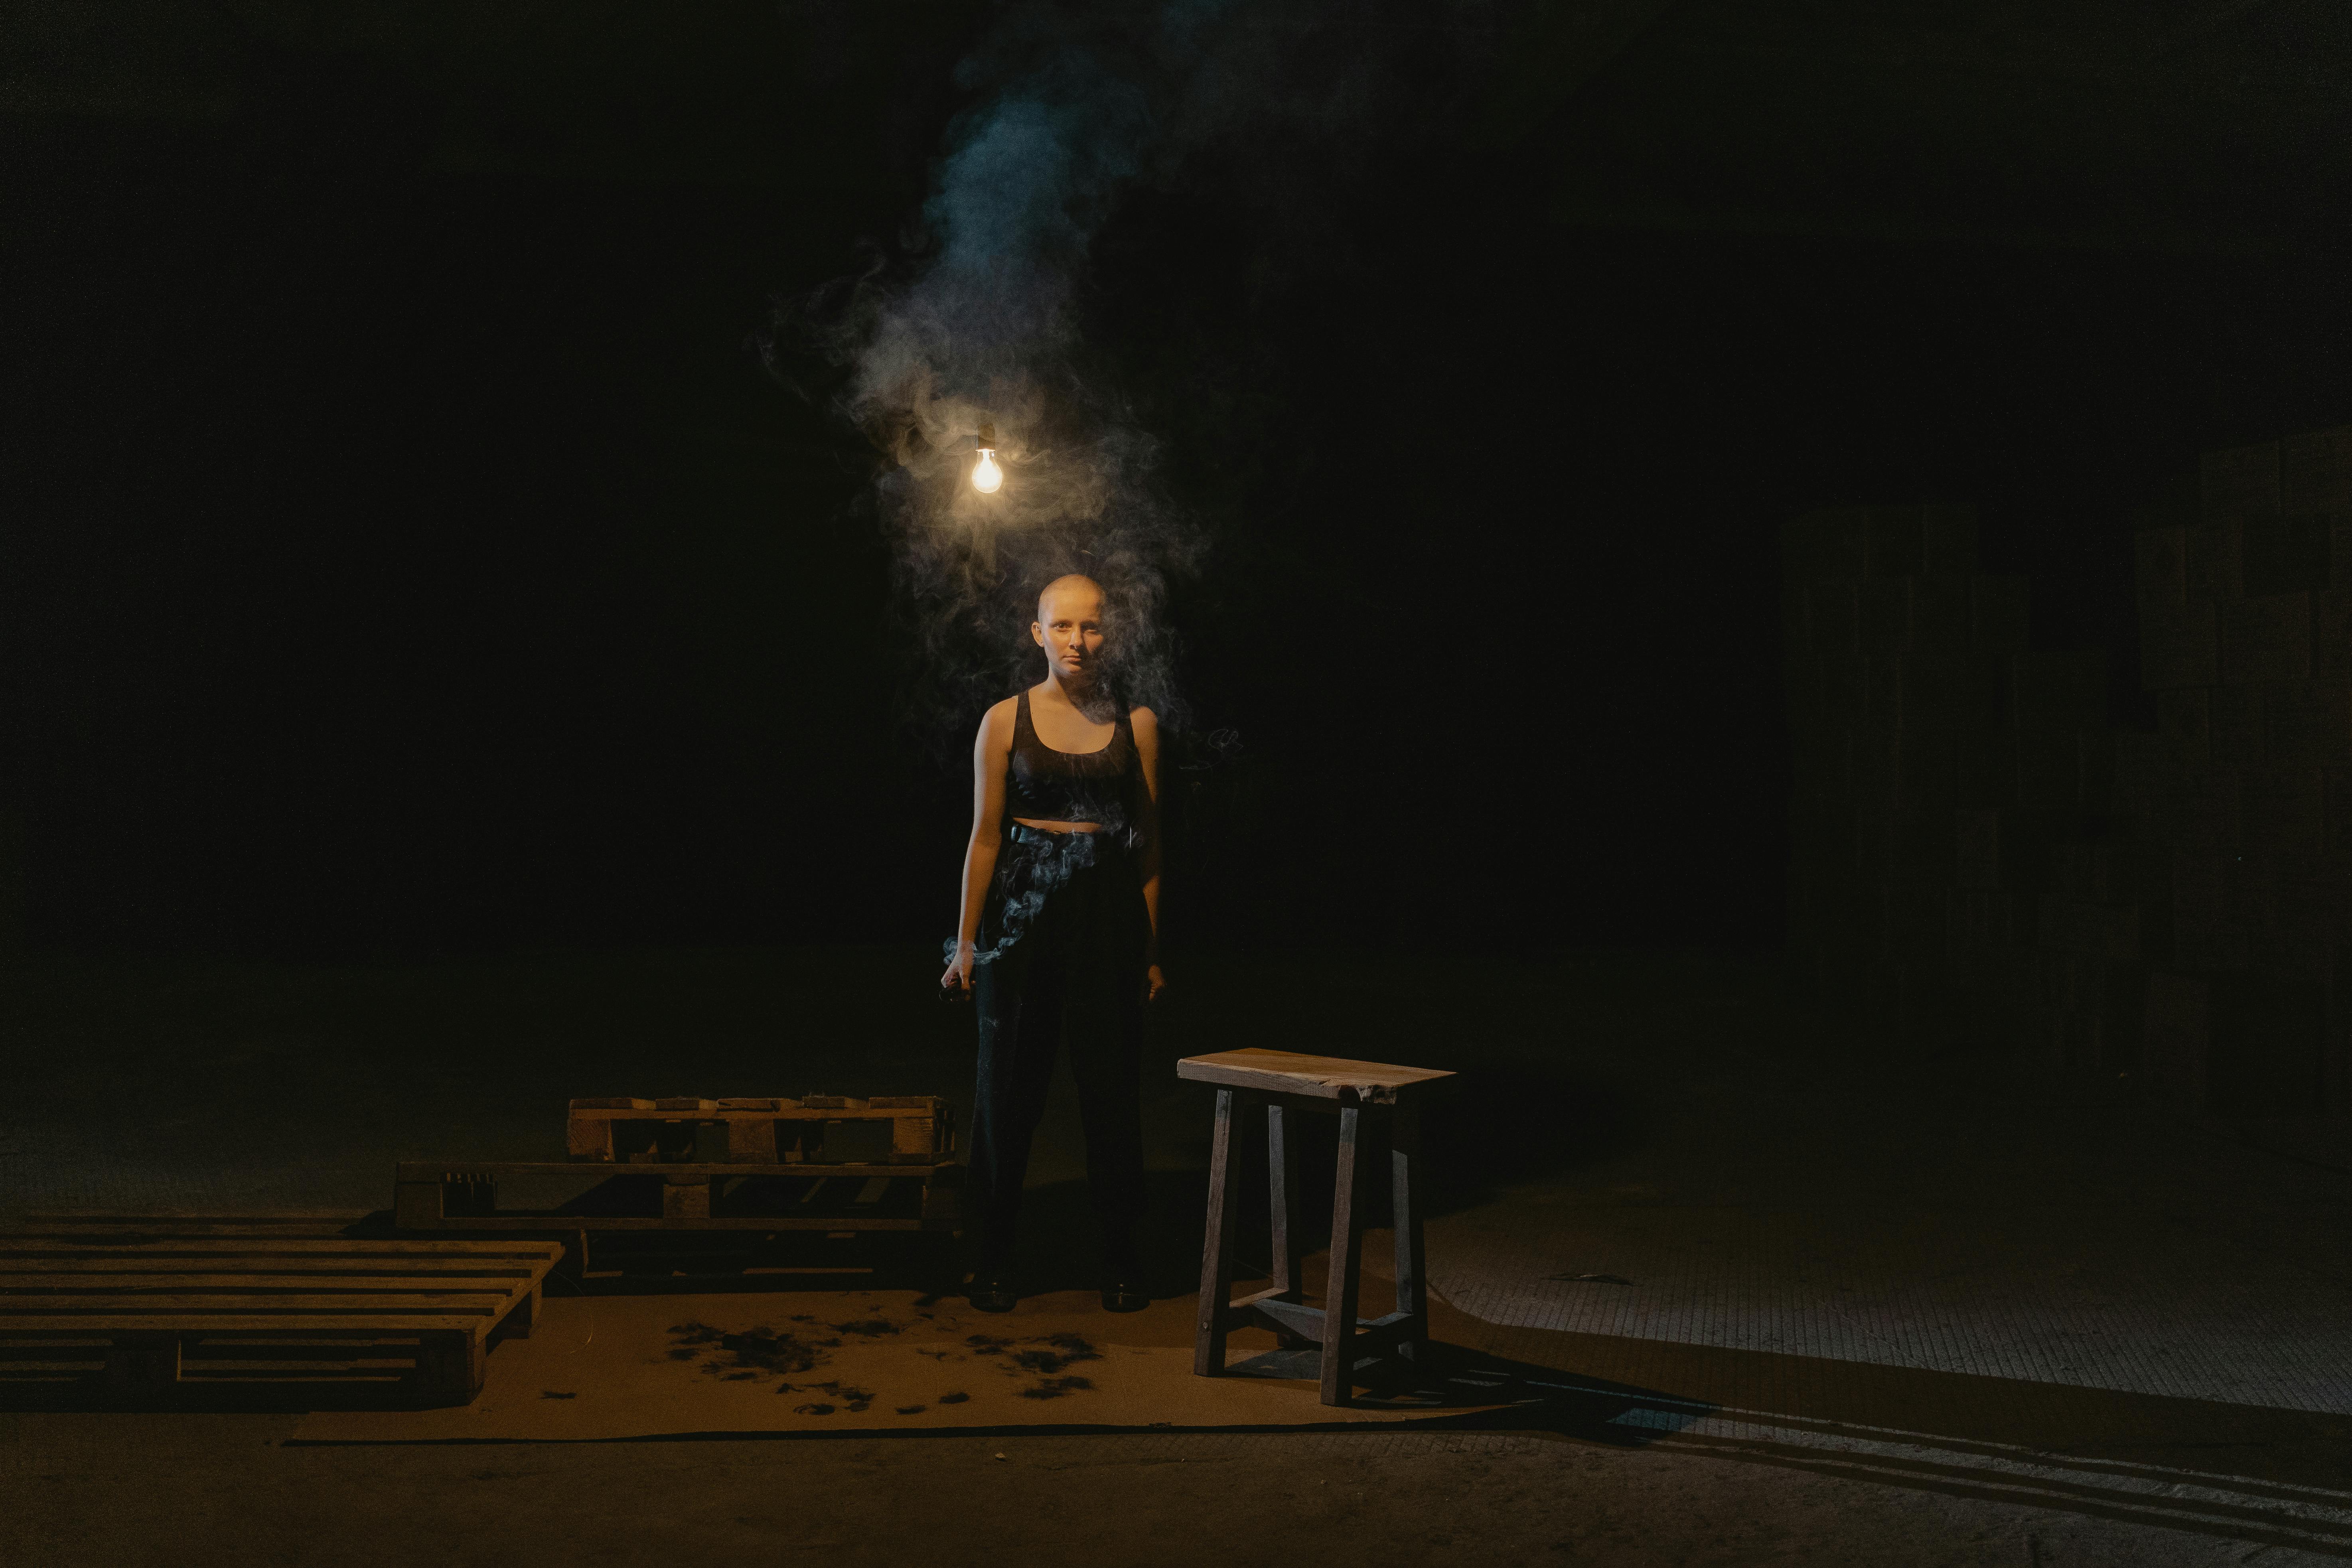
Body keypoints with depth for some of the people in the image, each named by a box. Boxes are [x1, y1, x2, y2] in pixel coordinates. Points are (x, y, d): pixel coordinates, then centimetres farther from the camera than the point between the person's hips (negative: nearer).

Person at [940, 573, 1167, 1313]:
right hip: (1023, 911, -1)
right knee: (1010, 1086, 3)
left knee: (1112, 1087, 4)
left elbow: (1148, 840, 6)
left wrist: (1152, 948, 4)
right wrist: (967, 940, 0)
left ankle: (1120, 1259, 16)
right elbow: (985, 835, 2)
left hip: (1109, 913, 1)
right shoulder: (1005, 721, 1)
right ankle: (995, 1259, 15)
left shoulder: (1135, 723, 4)